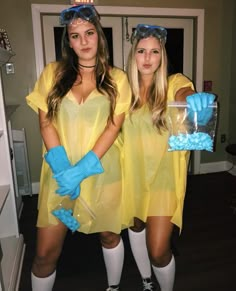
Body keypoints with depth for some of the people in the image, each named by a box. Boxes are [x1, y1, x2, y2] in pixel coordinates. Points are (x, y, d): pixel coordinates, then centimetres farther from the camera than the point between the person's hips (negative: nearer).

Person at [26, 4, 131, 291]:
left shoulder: (116, 78, 2)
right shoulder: (53, 72, 5)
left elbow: (113, 127, -5)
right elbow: (46, 123, 0)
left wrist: (82, 169, -15)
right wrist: (63, 168, -12)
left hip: (102, 173, 0)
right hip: (60, 174, 1)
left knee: (109, 235, 18)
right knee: (45, 253, 3)